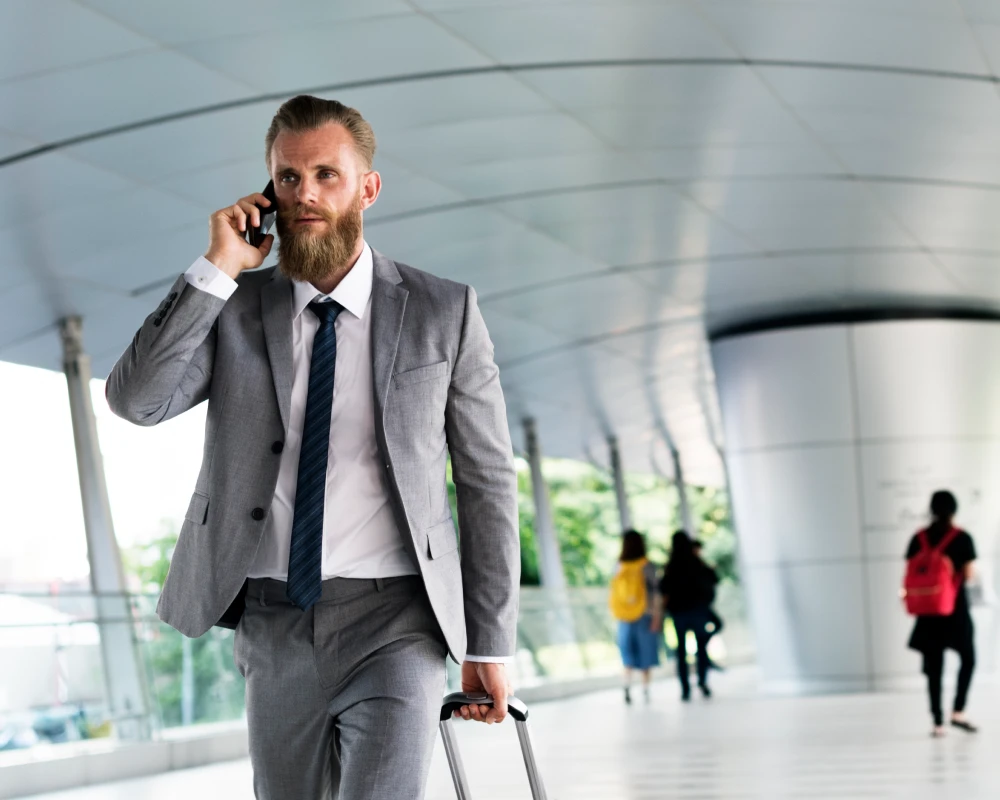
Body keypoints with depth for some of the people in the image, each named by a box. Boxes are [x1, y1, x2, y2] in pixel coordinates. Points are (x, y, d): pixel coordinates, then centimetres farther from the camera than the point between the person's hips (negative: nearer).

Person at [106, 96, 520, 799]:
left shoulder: (443, 312, 0)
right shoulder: (233, 307, 5)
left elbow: (487, 481, 2)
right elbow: (136, 399, -10)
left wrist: (490, 643, 0)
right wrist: (218, 267, -13)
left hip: (394, 619, -3)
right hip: (274, 624, 3)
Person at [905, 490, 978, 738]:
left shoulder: (919, 539, 2)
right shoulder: (962, 538, -8)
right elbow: (969, 575, -11)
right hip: (956, 608, -3)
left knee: (934, 666, 6)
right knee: (968, 659, 15)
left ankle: (938, 722, 5)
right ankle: (958, 712, 4)